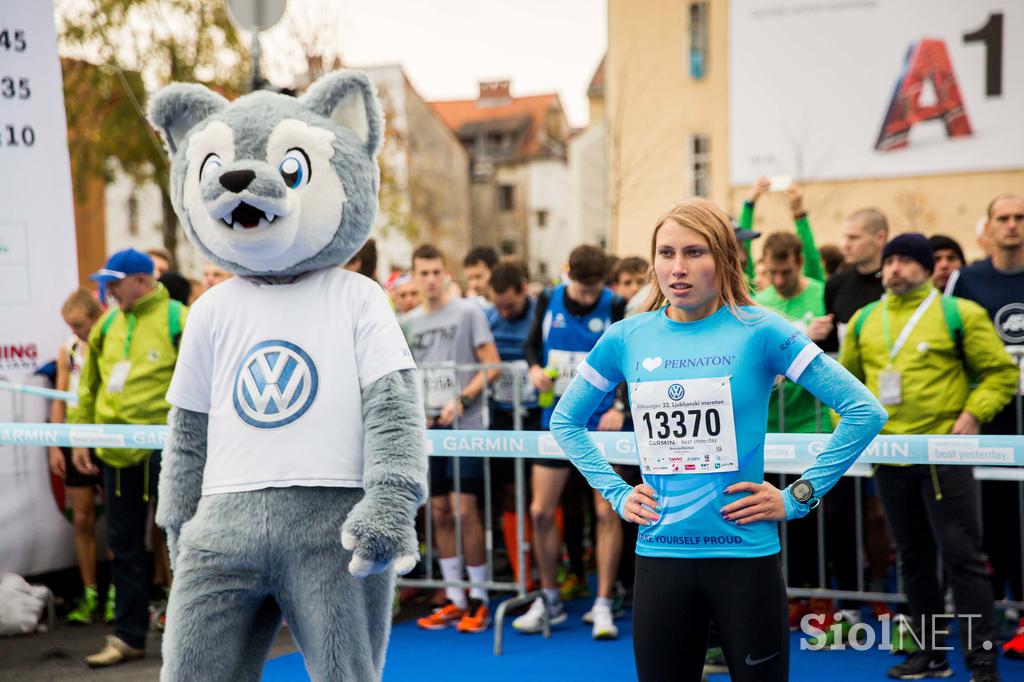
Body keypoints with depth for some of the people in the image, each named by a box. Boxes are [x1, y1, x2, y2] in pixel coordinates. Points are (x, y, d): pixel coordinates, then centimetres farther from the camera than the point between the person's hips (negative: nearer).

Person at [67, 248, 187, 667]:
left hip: (163, 450, -6)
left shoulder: (179, 321, -7)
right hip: (117, 451, 6)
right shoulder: (106, 327, 10)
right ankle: (128, 637, 20)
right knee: (124, 545, 11)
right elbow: (89, 387, 17)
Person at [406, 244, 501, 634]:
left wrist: (462, 401, -15)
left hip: (465, 427, -5)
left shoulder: (467, 313, -1)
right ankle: (454, 600, 14)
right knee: (439, 513, 6)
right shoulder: (412, 324, 13)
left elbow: (492, 365, -5)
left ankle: (479, 599, 2)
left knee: (464, 510, -9)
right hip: (430, 428, 5)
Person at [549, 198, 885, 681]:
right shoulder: (626, 338, 3)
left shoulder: (757, 330, -7)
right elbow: (565, 420, 18)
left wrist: (798, 498, -8)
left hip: (745, 555, -3)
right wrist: (616, 493, 7)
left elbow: (864, 411, -7)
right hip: (659, 556, 3)